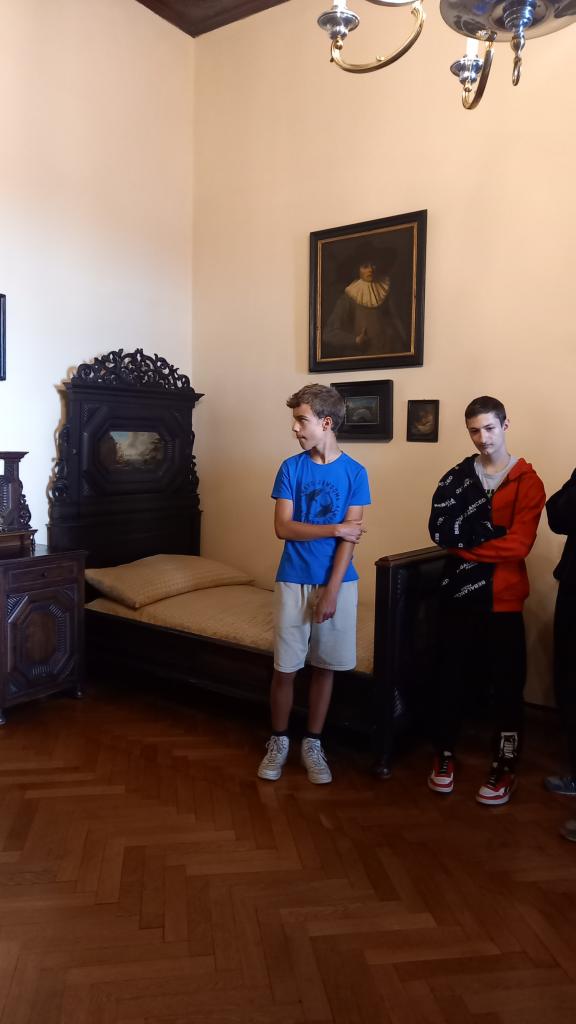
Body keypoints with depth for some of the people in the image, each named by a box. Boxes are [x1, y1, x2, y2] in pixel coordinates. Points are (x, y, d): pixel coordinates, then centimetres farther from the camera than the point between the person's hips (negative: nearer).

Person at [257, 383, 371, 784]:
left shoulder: (354, 472, -4)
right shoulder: (291, 468, -1)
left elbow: (350, 538, -8)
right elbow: (283, 528, -8)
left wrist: (331, 591, -13)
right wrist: (334, 528, -15)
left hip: (338, 583, 0)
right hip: (293, 582, 0)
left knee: (325, 666, 10)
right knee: (285, 668, 5)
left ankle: (313, 743, 26)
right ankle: (279, 741, 25)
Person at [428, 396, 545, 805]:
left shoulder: (527, 482, -4)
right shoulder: (457, 476, 5)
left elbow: (519, 545, -15)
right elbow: (439, 529, -10)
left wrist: (465, 542, -11)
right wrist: (495, 532, -16)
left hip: (503, 598, -2)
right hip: (459, 592, 3)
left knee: (507, 683, 6)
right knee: (452, 677, 11)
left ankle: (505, 767, 22)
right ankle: (445, 756, 27)